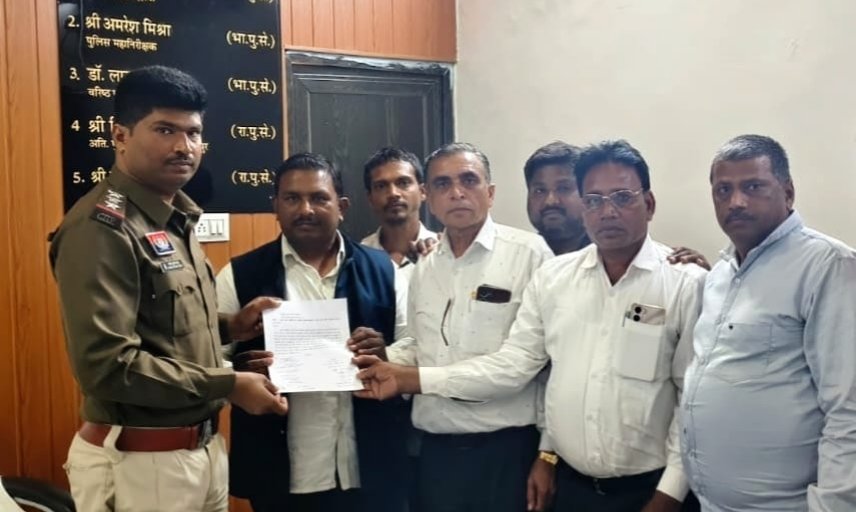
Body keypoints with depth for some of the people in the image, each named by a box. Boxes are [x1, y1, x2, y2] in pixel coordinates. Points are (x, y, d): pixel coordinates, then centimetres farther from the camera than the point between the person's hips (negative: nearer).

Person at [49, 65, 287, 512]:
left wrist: (226, 327, 1)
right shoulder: (102, 227, -18)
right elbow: (107, 364, -25)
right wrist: (228, 385, -20)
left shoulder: (175, 219, 10)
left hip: (201, 448, 8)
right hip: (140, 463, -8)